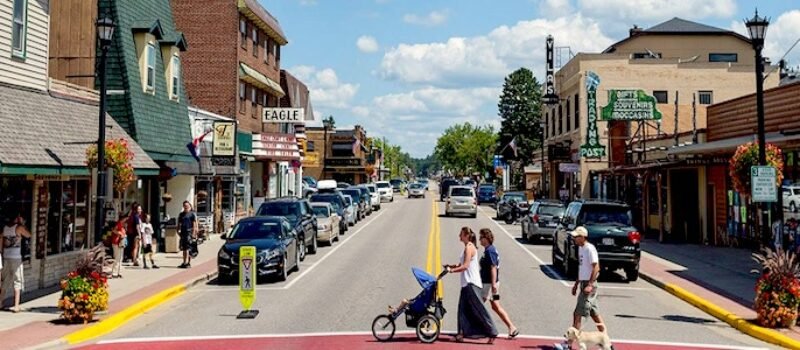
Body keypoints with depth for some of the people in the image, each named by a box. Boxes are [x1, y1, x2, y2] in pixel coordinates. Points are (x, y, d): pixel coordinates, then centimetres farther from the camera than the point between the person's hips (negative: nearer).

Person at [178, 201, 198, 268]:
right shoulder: (181, 214, 16)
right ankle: (184, 262, 16)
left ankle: (188, 263, -7)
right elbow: (179, 223, 22)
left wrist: (193, 233, -13)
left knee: (188, 248, -9)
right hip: (183, 232, 6)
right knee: (183, 248, 9)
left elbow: (194, 224, -6)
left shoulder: (192, 214, -1)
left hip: (189, 232, -6)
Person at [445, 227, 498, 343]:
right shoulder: (468, 247, 15)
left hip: (471, 283, -10)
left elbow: (465, 266, -20)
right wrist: (451, 266, 8)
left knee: (479, 309, -5)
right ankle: (462, 333, 11)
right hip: (467, 283, 10)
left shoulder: (469, 247, -14)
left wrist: (451, 270, -16)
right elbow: (462, 264, 19)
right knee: (463, 309, 8)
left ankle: (492, 332, 0)